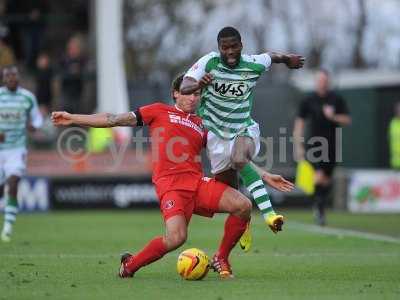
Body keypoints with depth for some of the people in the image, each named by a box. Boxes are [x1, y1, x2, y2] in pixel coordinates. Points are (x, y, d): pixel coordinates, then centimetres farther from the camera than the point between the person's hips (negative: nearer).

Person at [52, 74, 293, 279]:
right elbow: (116, 120, 14)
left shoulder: (202, 126, 25)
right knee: (176, 238, -27)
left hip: (198, 182, 5)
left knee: (243, 205, -17)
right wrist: (73, 118, 10)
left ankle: (221, 260, 4)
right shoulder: (160, 112, 15)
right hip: (171, 185, -5)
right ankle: (131, 265, 0)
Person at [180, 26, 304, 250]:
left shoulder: (254, 65, -10)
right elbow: (184, 87, -25)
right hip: (216, 133, 1)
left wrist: (288, 59, 32)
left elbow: (272, 56, 13)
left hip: (244, 129, -1)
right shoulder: (209, 62, -14)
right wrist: (198, 84, -46)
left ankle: (269, 214, -43)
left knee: (239, 160, -36)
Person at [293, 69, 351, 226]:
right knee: (319, 177, -18)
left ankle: (321, 206, 27)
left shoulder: (336, 99, 3)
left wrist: (333, 116, -15)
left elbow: (347, 120, 4)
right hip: (315, 145, -2)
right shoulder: (308, 101, 0)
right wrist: (298, 146, -1)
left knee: (327, 180, 8)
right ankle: (318, 207, 0)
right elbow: (299, 123, 4)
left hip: (332, 145, 2)